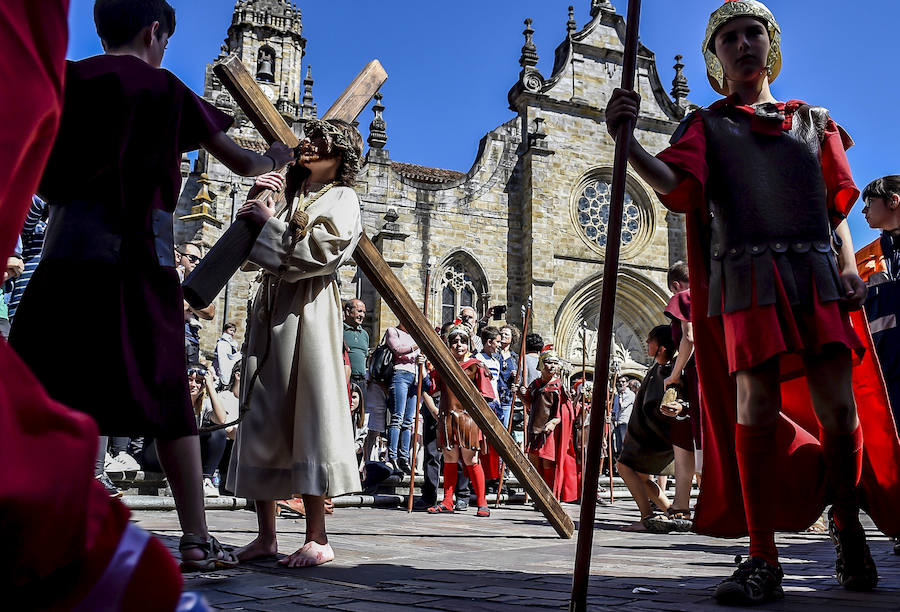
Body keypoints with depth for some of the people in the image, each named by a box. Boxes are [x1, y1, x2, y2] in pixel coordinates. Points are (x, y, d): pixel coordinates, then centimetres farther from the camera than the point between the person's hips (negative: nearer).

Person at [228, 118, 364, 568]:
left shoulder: (341, 199, 5)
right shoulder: (289, 195, 25)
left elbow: (322, 253, -12)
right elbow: (247, 251, 20)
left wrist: (269, 223, -7)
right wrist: (257, 202, 7)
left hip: (306, 315, -7)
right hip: (269, 314, 7)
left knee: (306, 416, -11)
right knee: (261, 421, 4)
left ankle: (317, 539, -6)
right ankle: (266, 535, 11)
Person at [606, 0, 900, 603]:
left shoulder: (814, 120, 23)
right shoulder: (706, 125, 14)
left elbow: (837, 204, 19)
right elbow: (677, 186, -7)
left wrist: (849, 261, 1)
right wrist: (626, 141, -24)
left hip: (816, 274, 3)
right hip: (746, 276, -2)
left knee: (837, 406, -4)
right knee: (756, 408, -10)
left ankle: (848, 526, 20)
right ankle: (763, 559, -2)